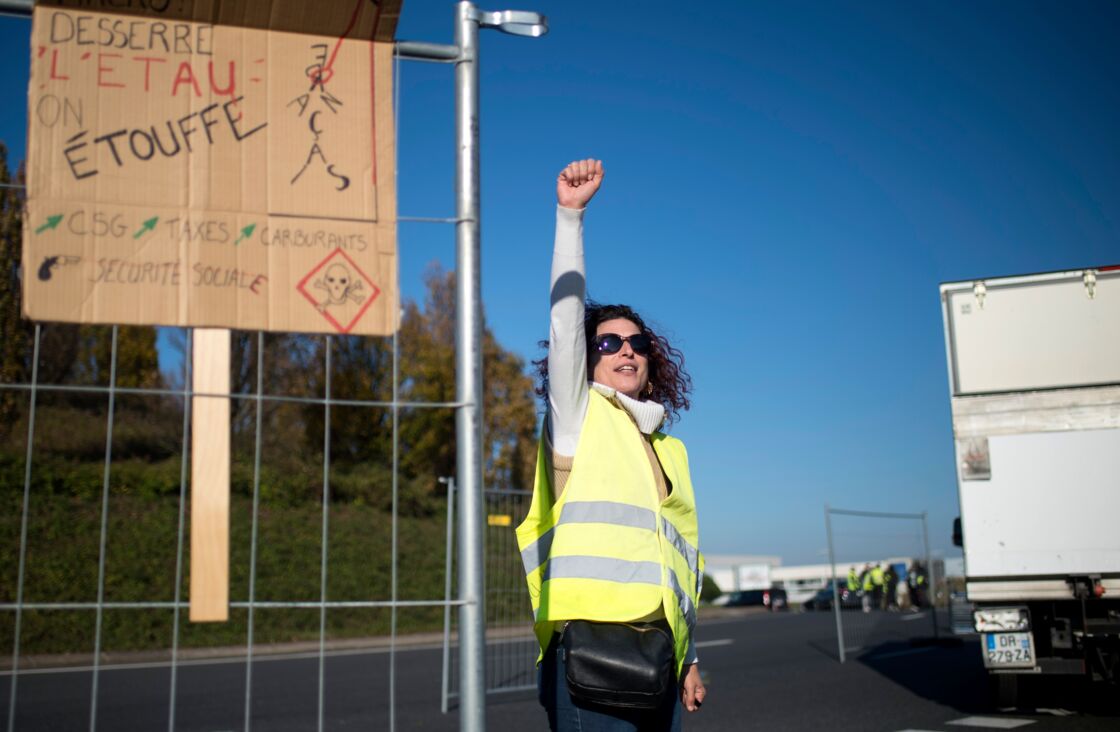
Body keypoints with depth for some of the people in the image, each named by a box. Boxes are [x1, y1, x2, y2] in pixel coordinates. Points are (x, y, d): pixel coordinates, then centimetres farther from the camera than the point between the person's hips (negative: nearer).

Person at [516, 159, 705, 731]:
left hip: (659, 654, 6)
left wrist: (689, 659, 19)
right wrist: (570, 215, -10)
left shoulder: (670, 450, 22)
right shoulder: (579, 415, 8)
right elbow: (565, 314, -4)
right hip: (592, 644, -6)